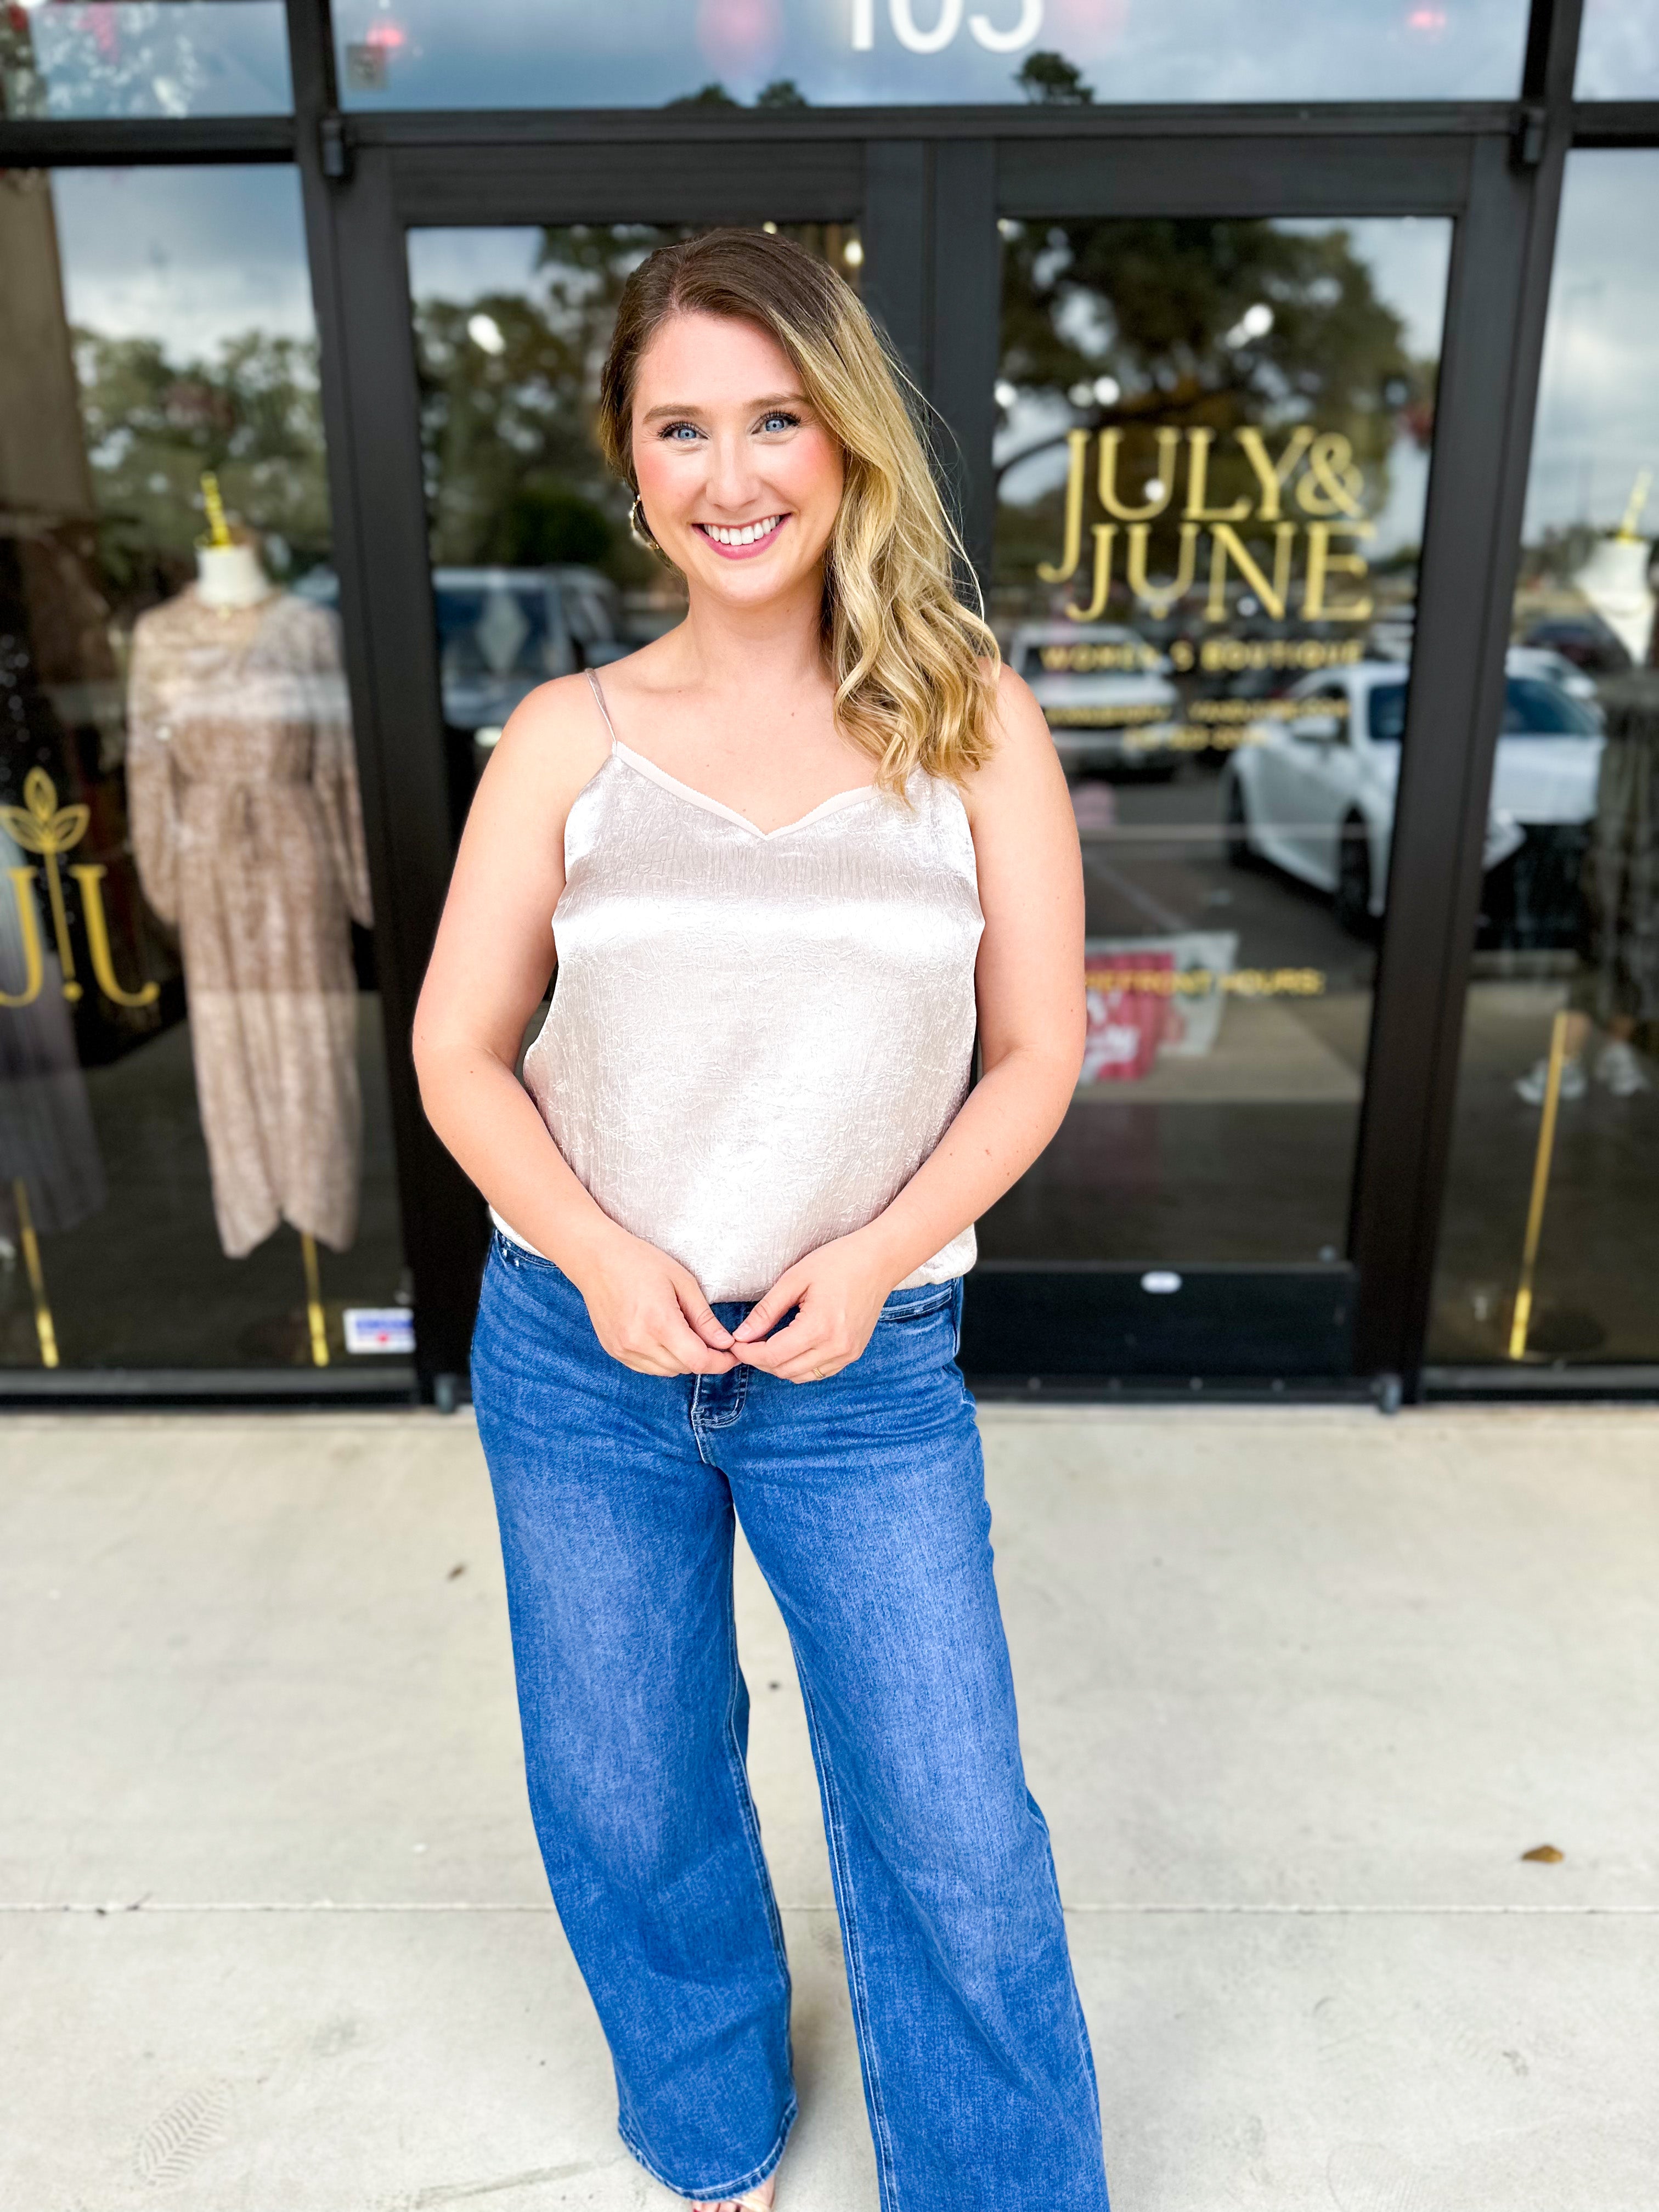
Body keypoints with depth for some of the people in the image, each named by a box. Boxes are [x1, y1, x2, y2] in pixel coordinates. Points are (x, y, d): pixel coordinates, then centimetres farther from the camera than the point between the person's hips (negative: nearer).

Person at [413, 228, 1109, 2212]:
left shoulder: (971, 724, -2)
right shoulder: (569, 739, -1)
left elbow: (1034, 1051, -1)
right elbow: (456, 1048, 2)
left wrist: (874, 1255, -14)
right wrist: (595, 1253, -13)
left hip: (866, 1370, -1)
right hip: (578, 1350, 2)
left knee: (957, 1839, 7)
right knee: (626, 1802, 19)